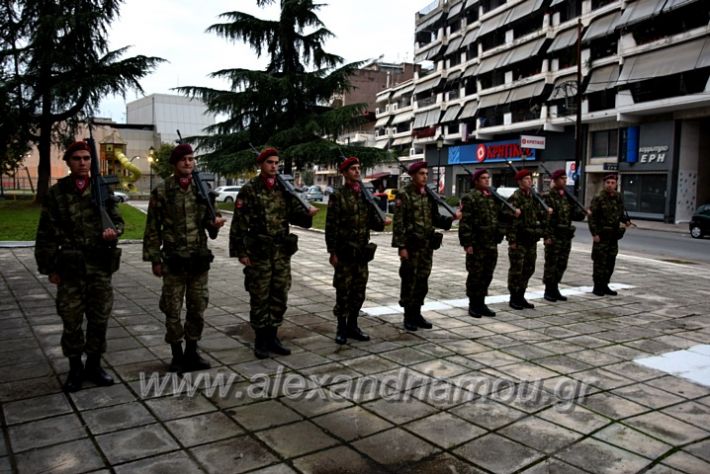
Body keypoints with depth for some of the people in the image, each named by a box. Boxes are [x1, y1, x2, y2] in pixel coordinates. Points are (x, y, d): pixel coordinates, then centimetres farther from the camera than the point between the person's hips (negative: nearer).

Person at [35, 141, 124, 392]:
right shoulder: (56, 193, -1)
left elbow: (118, 220, 11)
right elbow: (46, 234, 1)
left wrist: (114, 230, -13)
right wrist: (49, 267, -2)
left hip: (100, 267, 2)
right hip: (70, 268, -2)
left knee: (99, 319, 9)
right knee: (71, 321, 6)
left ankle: (94, 365, 25)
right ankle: (75, 368, 23)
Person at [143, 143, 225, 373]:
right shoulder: (161, 191, -4)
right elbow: (152, 228, -2)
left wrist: (215, 222, -10)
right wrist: (155, 259, -5)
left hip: (199, 259, 3)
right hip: (174, 260, -3)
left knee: (198, 308, 10)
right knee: (173, 310, 4)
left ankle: (192, 352, 25)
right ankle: (177, 355, 19)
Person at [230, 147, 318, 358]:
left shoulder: (284, 189, 9)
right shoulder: (249, 190, -6)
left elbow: (295, 214, 12)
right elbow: (239, 223, -8)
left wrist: (307, 214, -10)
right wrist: (240, 252, -12)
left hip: (282, 253, 5)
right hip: (258, 253, -5)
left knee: (279, 297, 10)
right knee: (260, 298, 4)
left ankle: (272, 337, 23)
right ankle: (260, 340, 17)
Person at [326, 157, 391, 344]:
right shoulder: (338, 195, -6)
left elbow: (372, 221, 13)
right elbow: (331, 226, -9)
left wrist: (382, 222, -9)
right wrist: (332, 252, -12)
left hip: (362, 251, 5)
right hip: (344, 251, -5)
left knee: (359, 290, 10)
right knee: (343, 290, 2)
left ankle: (352, 326, 23)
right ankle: (341, 328, 15)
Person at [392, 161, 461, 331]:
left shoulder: (429, 195, 11)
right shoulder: (404, 195, -8)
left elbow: (435, 219, 14)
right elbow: (398, 223, -12)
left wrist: (451, 218, -3)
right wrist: (401, 246, -17)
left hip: (427, 246, 6)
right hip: (411, 246, -6)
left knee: (422, 281, 11)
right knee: (409, 281, 0)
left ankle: (417, 314, 22)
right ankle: (408, 316, 11)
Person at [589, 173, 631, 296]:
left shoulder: (618, 198, 10)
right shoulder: (598, 198, -8)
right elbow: (592, 217, -11)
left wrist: (626, 221, 2)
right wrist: (594, 233, -16)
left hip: (614, 235, 6)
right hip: (601, 235, -6)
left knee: (610, 262, 10)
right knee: (600, 262, -3)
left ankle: (605, 285, 20)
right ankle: (597, 287, 5)